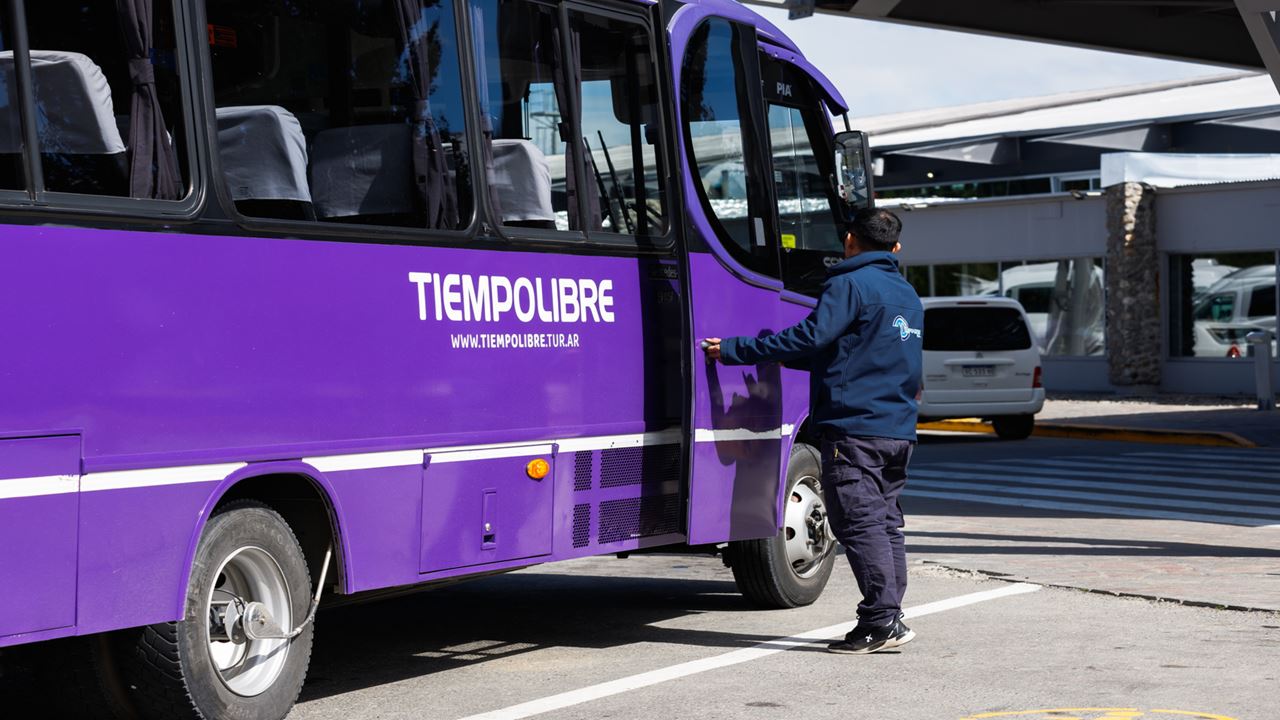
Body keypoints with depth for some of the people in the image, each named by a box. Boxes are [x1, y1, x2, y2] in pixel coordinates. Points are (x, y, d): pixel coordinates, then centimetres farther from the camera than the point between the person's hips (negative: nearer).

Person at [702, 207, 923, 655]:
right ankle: (888, 620, 11)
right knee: (886, 522, 10)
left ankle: (882, 620, -12)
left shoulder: (851, 285, -8)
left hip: (856, 426, -9)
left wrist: (734, 351, -13)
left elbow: (809, 337, -17)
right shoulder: (907, 294, 20)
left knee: (858, 522, -8)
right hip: (899, 429, 9)